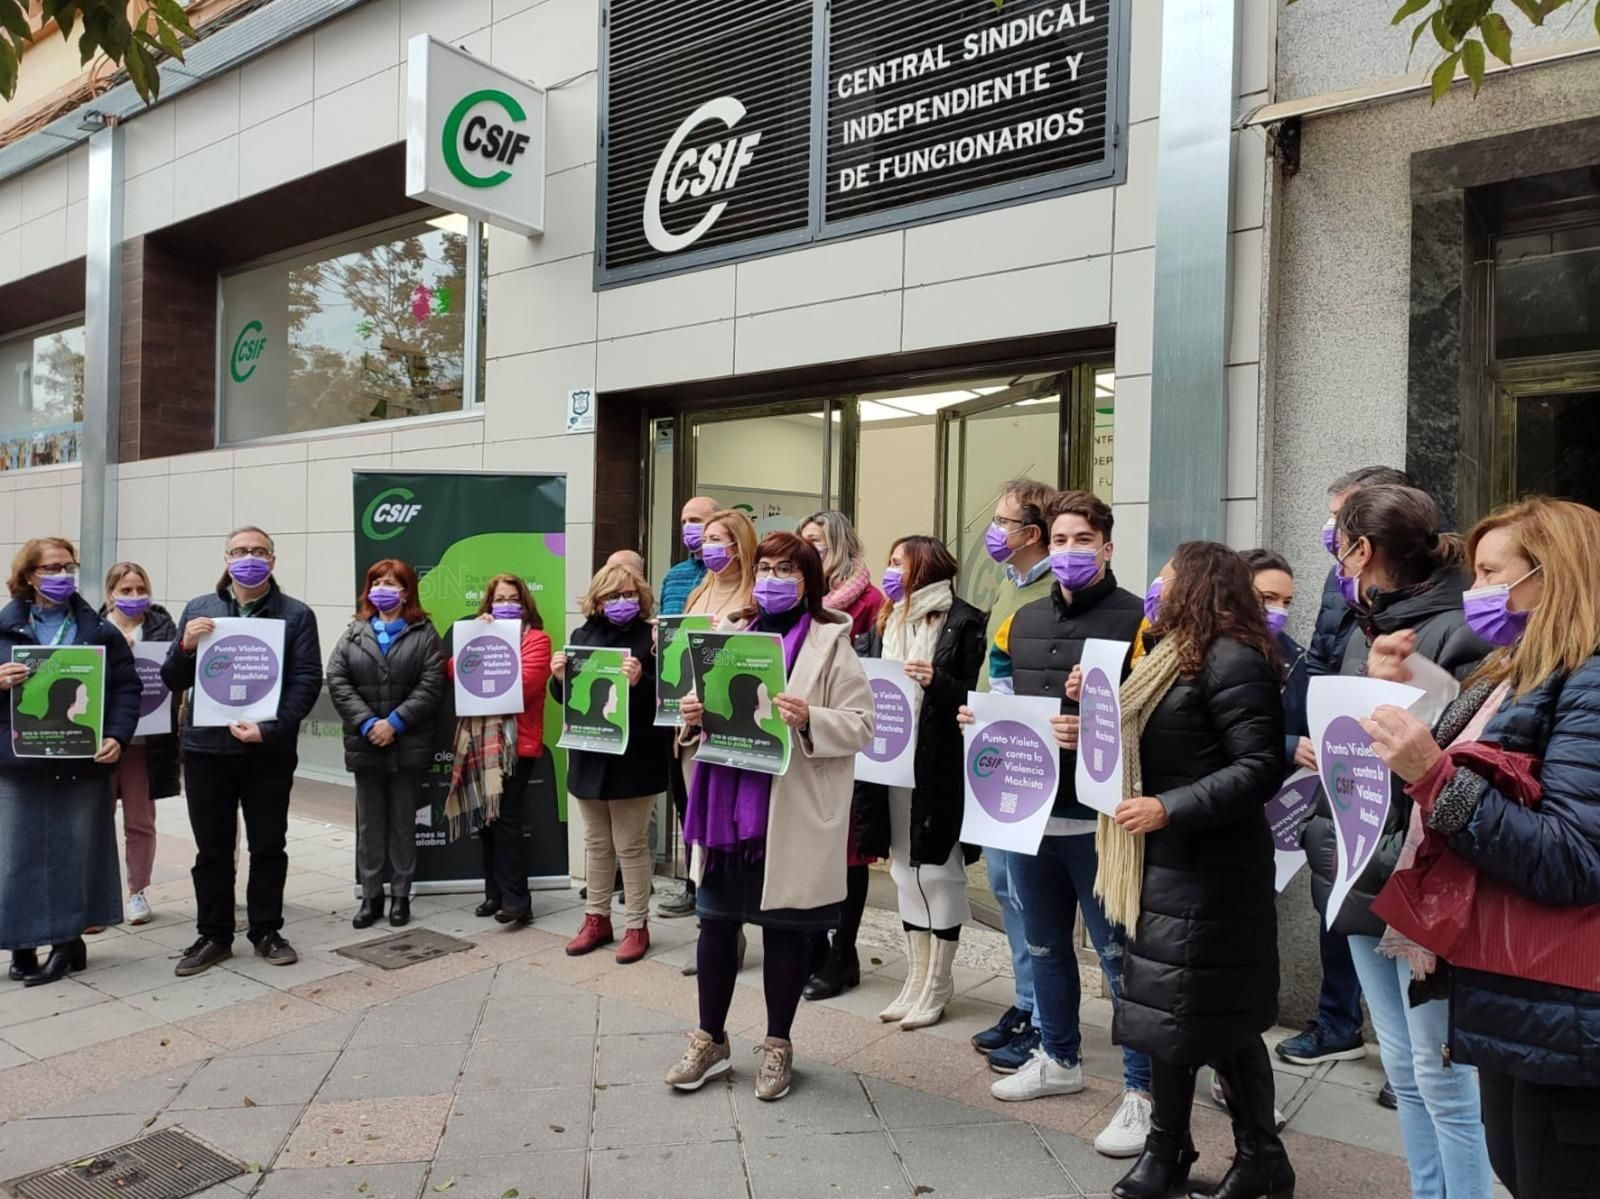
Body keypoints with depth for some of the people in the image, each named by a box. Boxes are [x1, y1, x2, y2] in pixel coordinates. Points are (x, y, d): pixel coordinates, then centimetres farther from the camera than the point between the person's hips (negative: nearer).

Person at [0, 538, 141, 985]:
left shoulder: (99, 630, 6)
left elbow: (128, 687, 4)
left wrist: (117, 737, -9)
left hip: (82, 763, 0)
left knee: (77, 853, 7)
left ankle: (69, 939, 19)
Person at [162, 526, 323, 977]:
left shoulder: (296, 615, 0)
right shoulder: (197, 609, 7)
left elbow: (307, 681, -7)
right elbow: (173, 682, 6)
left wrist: (269, 728, -19)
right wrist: (186, 647, -14)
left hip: (270, 750, -2)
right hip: (206, 747, 2)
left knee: (268, 846, 9)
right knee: (212, 849, 10)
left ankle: (266, 932, 23)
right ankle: (213, 935, 23)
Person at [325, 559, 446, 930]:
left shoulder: (424, 633, 1)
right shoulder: (354, 633, 9)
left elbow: (431, 686, -9)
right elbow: (337, 681, -2)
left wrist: (395, 723, -16)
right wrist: (367, 723, -14)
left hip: (408, 744, -2)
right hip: (364, 744, 3)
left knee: (403, 822, 8)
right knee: (369, 824, 10)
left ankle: (401, 896, 18)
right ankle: (371, 897, 20)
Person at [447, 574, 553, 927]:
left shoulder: (536, 639, 0)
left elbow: (521, 684, -13)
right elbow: (454, 671, 5)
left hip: (515, 741, -6)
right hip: (478, 739, 6)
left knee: (506, 819, -10)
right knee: (485, 818, 8)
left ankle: (517, 900, -6)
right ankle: (495, 892, 18)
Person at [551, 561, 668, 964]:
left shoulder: (651, 637, -8)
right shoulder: (582, 635, 8)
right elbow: (564, 697, 14)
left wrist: (640, 681, -31)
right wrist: (559, 677, -6)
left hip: (634, 758, -5)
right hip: (589, 755, 5)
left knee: (631, 845, 4)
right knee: (596, 843, 17)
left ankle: (637, 925, 18)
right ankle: (597, 919, 30)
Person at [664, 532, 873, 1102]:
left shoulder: (830, 641, -3)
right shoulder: (732, 632, 12)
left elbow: (862, 725, -9)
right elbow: (710, 705, 16)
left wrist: (809, 720, -25)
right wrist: (693, 716, -6)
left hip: (791, 813, -4)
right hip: (727, 803, 5)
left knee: (782, 929, 8)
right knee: (716, 922, 11)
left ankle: (777, 1045, 27)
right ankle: (709, 1041, 28)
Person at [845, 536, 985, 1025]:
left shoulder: (962, 622, -7)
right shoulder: (887, 622, 13)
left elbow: (976, 695, -11)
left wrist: (936, 681, -26)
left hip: (939, 765, -7)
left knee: (938, 869, 3)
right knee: (906, 869, 13)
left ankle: (937, 987, 15)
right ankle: (916, 980, 25)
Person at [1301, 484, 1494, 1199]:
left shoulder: (1456, 637, -15)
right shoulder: (1364, 634, 11)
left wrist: (1393, 865, -22)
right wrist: (1323, 835, 5)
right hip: (1364, 886, 8)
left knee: (1442, 1078, 4)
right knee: (1403, 1071, 19)